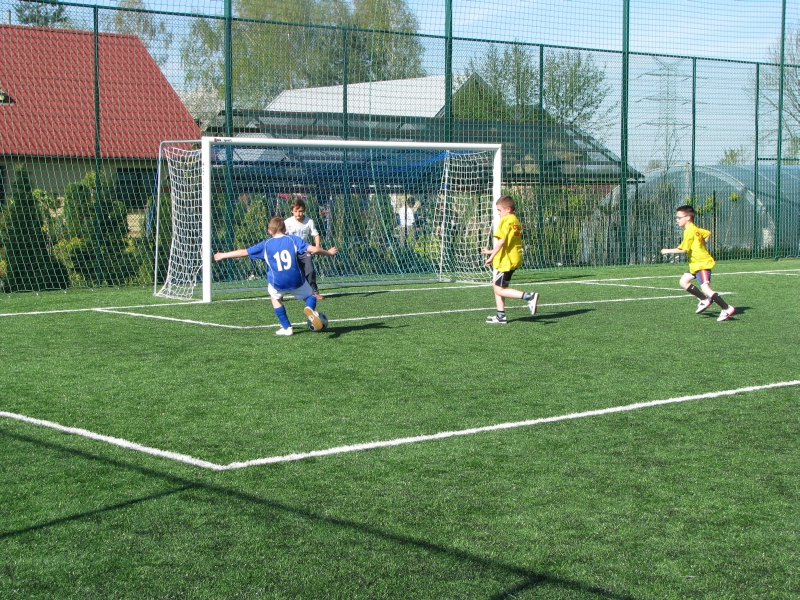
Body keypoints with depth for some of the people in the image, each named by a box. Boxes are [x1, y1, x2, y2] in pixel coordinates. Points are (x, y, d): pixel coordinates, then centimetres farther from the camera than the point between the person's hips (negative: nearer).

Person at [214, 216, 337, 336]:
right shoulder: (293, 239, 2)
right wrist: (328, 252, 15)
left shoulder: (266, 245, 4)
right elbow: (313, 249, -4)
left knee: (275, 297, 31)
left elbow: (243, 252, 9)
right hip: (296, 281, -1)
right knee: (310, 296, 21)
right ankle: (310, 309, -16)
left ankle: (286, 328, 26)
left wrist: (223, 255, 22)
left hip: (278, 283, 1)